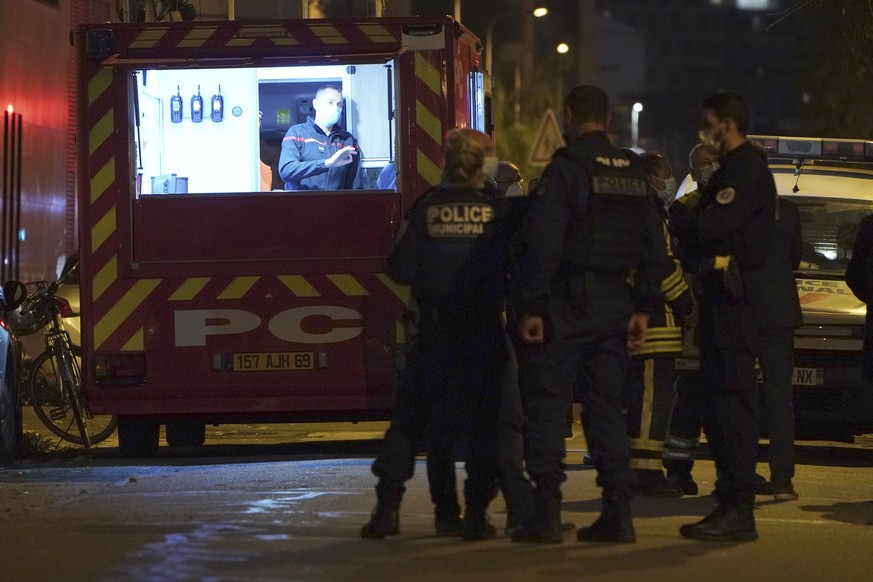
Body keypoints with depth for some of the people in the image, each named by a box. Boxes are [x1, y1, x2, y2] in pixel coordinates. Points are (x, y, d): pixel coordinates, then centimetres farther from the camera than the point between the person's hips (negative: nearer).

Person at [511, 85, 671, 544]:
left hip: (570, 300, -6)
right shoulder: (633, 174, 13)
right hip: (615, 301, 6)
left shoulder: (565, 167, -8)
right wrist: (641, 308, 14)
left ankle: (547, 511, -9)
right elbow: (654, 249, 13)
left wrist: (532, 307, -12)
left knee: (548, 402, -2)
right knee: (606, 404, 10)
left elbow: (543, 243, -14)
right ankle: (618, 512, 6)